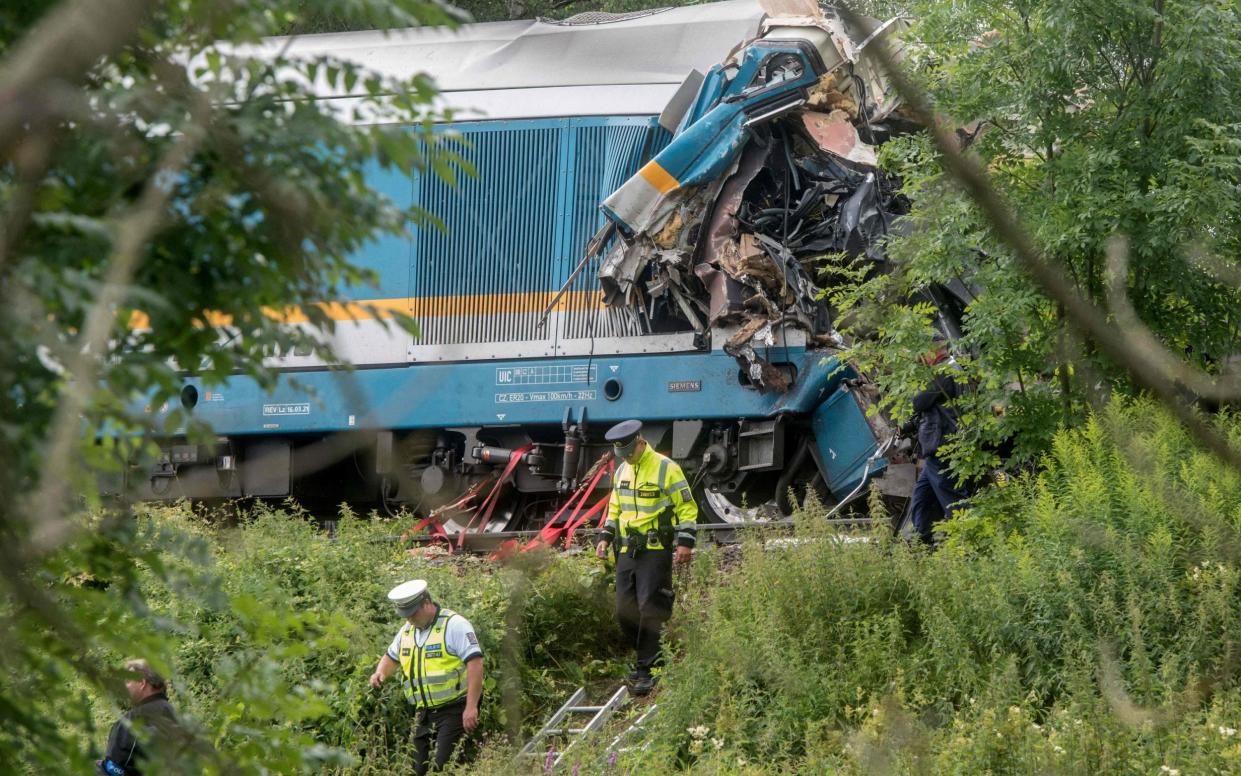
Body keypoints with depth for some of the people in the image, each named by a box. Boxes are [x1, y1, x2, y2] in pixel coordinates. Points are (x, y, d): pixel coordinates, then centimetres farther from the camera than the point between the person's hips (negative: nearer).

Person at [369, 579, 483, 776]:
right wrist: (381, 673, 4)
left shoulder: (454, 625, -12)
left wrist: (471, 707, -23)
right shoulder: (407, 631, 13)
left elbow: (475, 663, -18)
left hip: (453, 713, -8)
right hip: (425, 714, 8)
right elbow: (392, 657, 29)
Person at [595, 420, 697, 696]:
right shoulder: (622, 471, 14)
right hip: (627, 550, 7)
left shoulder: (666, 468, -8)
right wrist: (605, 537, 12)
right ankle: (645, 656, 20)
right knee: (625, 610, 5)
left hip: (655, 551, -7)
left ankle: (646, 669, -7)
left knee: (650, 609, -10)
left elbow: (687, 507, -5)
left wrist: (685, 541, -13)